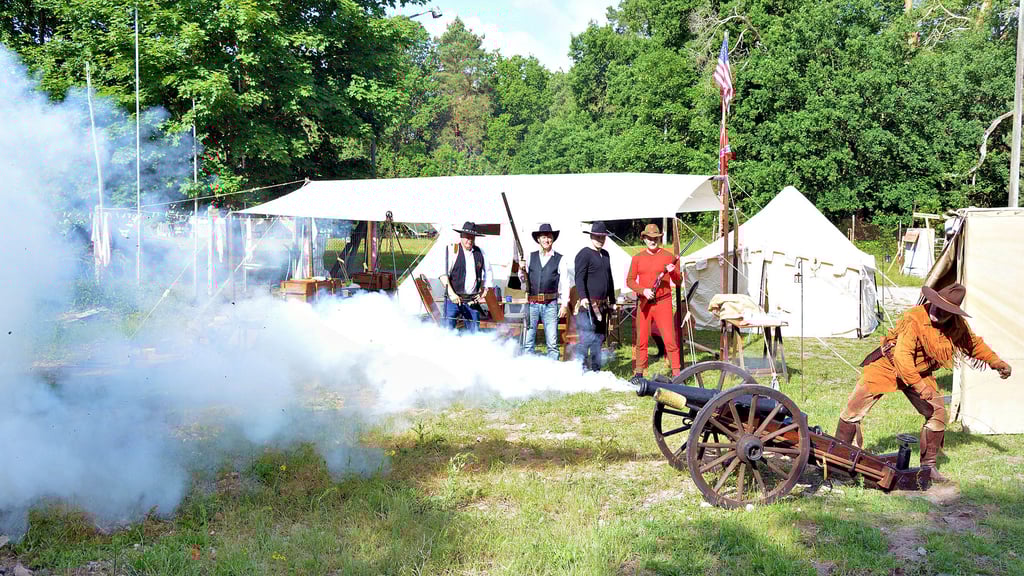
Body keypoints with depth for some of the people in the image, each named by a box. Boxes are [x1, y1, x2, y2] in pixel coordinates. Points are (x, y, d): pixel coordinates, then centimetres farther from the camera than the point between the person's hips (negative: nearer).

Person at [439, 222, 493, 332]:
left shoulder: (480, 253, 10)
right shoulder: (453, 251, -4)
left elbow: (487, 273, 19)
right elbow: (443, 274, -9)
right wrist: (451, 293, -17)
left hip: (473, 301, 4)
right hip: (454, 298, -4)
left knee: (475, 332, 5)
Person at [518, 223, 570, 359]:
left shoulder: (560, 260, 4)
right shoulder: (531, 257, 10)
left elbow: (565, 284, 2)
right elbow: (523, 280, 15)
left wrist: (564, 304, -5)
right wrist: (522, 270, -6)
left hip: (550, 305, -2)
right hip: (532, 303, 2)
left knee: (552, 343, -2)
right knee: (528, 342, 2)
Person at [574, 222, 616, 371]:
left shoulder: (605, 255, 19)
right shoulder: (584, 254, -6)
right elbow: (579, 278, -15)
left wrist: (612, 301, 24)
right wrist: (583, 297, -28)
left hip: (602, 306, 8)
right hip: (588, 305, -8)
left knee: (599, 338, 11)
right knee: (587, 339, -12)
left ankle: (596, 369, 18)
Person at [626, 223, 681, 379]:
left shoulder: (668, 257, 3)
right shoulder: (637, 258, 9)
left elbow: (678, 281, 3)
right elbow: (629, 280, 6)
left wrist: (673, 271, -19)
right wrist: (643, 290, -11)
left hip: (663, 303, -2)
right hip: (643, 303, 2)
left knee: (669, 338, -8)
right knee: (641, 339, 7)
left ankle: (676, 372, -2)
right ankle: (639, 372, 18)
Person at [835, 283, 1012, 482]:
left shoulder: (957, 326, -10)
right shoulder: (913, 319, -31)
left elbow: (975, 344, 11)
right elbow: (902, 355, -36)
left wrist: (996, 362, 4)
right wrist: (918, 385, -41)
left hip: (921, 373, 5)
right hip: (888, 364, -5)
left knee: (938, 413, -4)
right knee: (855, 406, -13)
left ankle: (928, 466, 12)